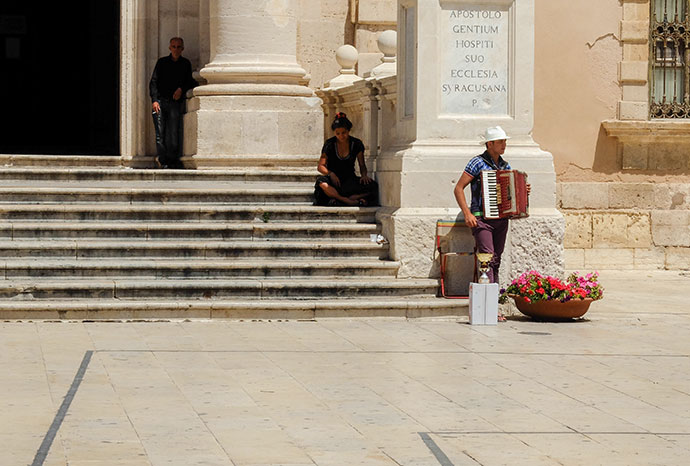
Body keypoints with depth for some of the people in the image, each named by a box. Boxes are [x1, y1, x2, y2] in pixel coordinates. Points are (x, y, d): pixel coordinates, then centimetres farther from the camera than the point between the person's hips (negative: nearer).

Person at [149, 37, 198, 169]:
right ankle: (163, 160, -4)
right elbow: (153, 81, 5)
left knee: (174, 133, -9)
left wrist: (181, 89, -3)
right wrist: (154, 100, -8)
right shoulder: (162, 62, 11)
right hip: (160, 101, 0)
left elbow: (189, 82, 19)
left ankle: (173, 160, -5)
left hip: (175, 102, 0)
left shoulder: (185, 64, 14)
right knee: (160, 134, -7)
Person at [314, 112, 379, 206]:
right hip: (333, 179, -2)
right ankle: (350, 201, -41)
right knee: (321, 182, -38)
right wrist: (331, 174, -22)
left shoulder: (356, 144, 5)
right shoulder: (329, 144, 0)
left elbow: (362, 165, 9)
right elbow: (321, 166, -2)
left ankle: (337, 199, -38)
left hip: (350, 179, 2)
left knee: (373, 186, -28)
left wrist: (364, 175, -13)